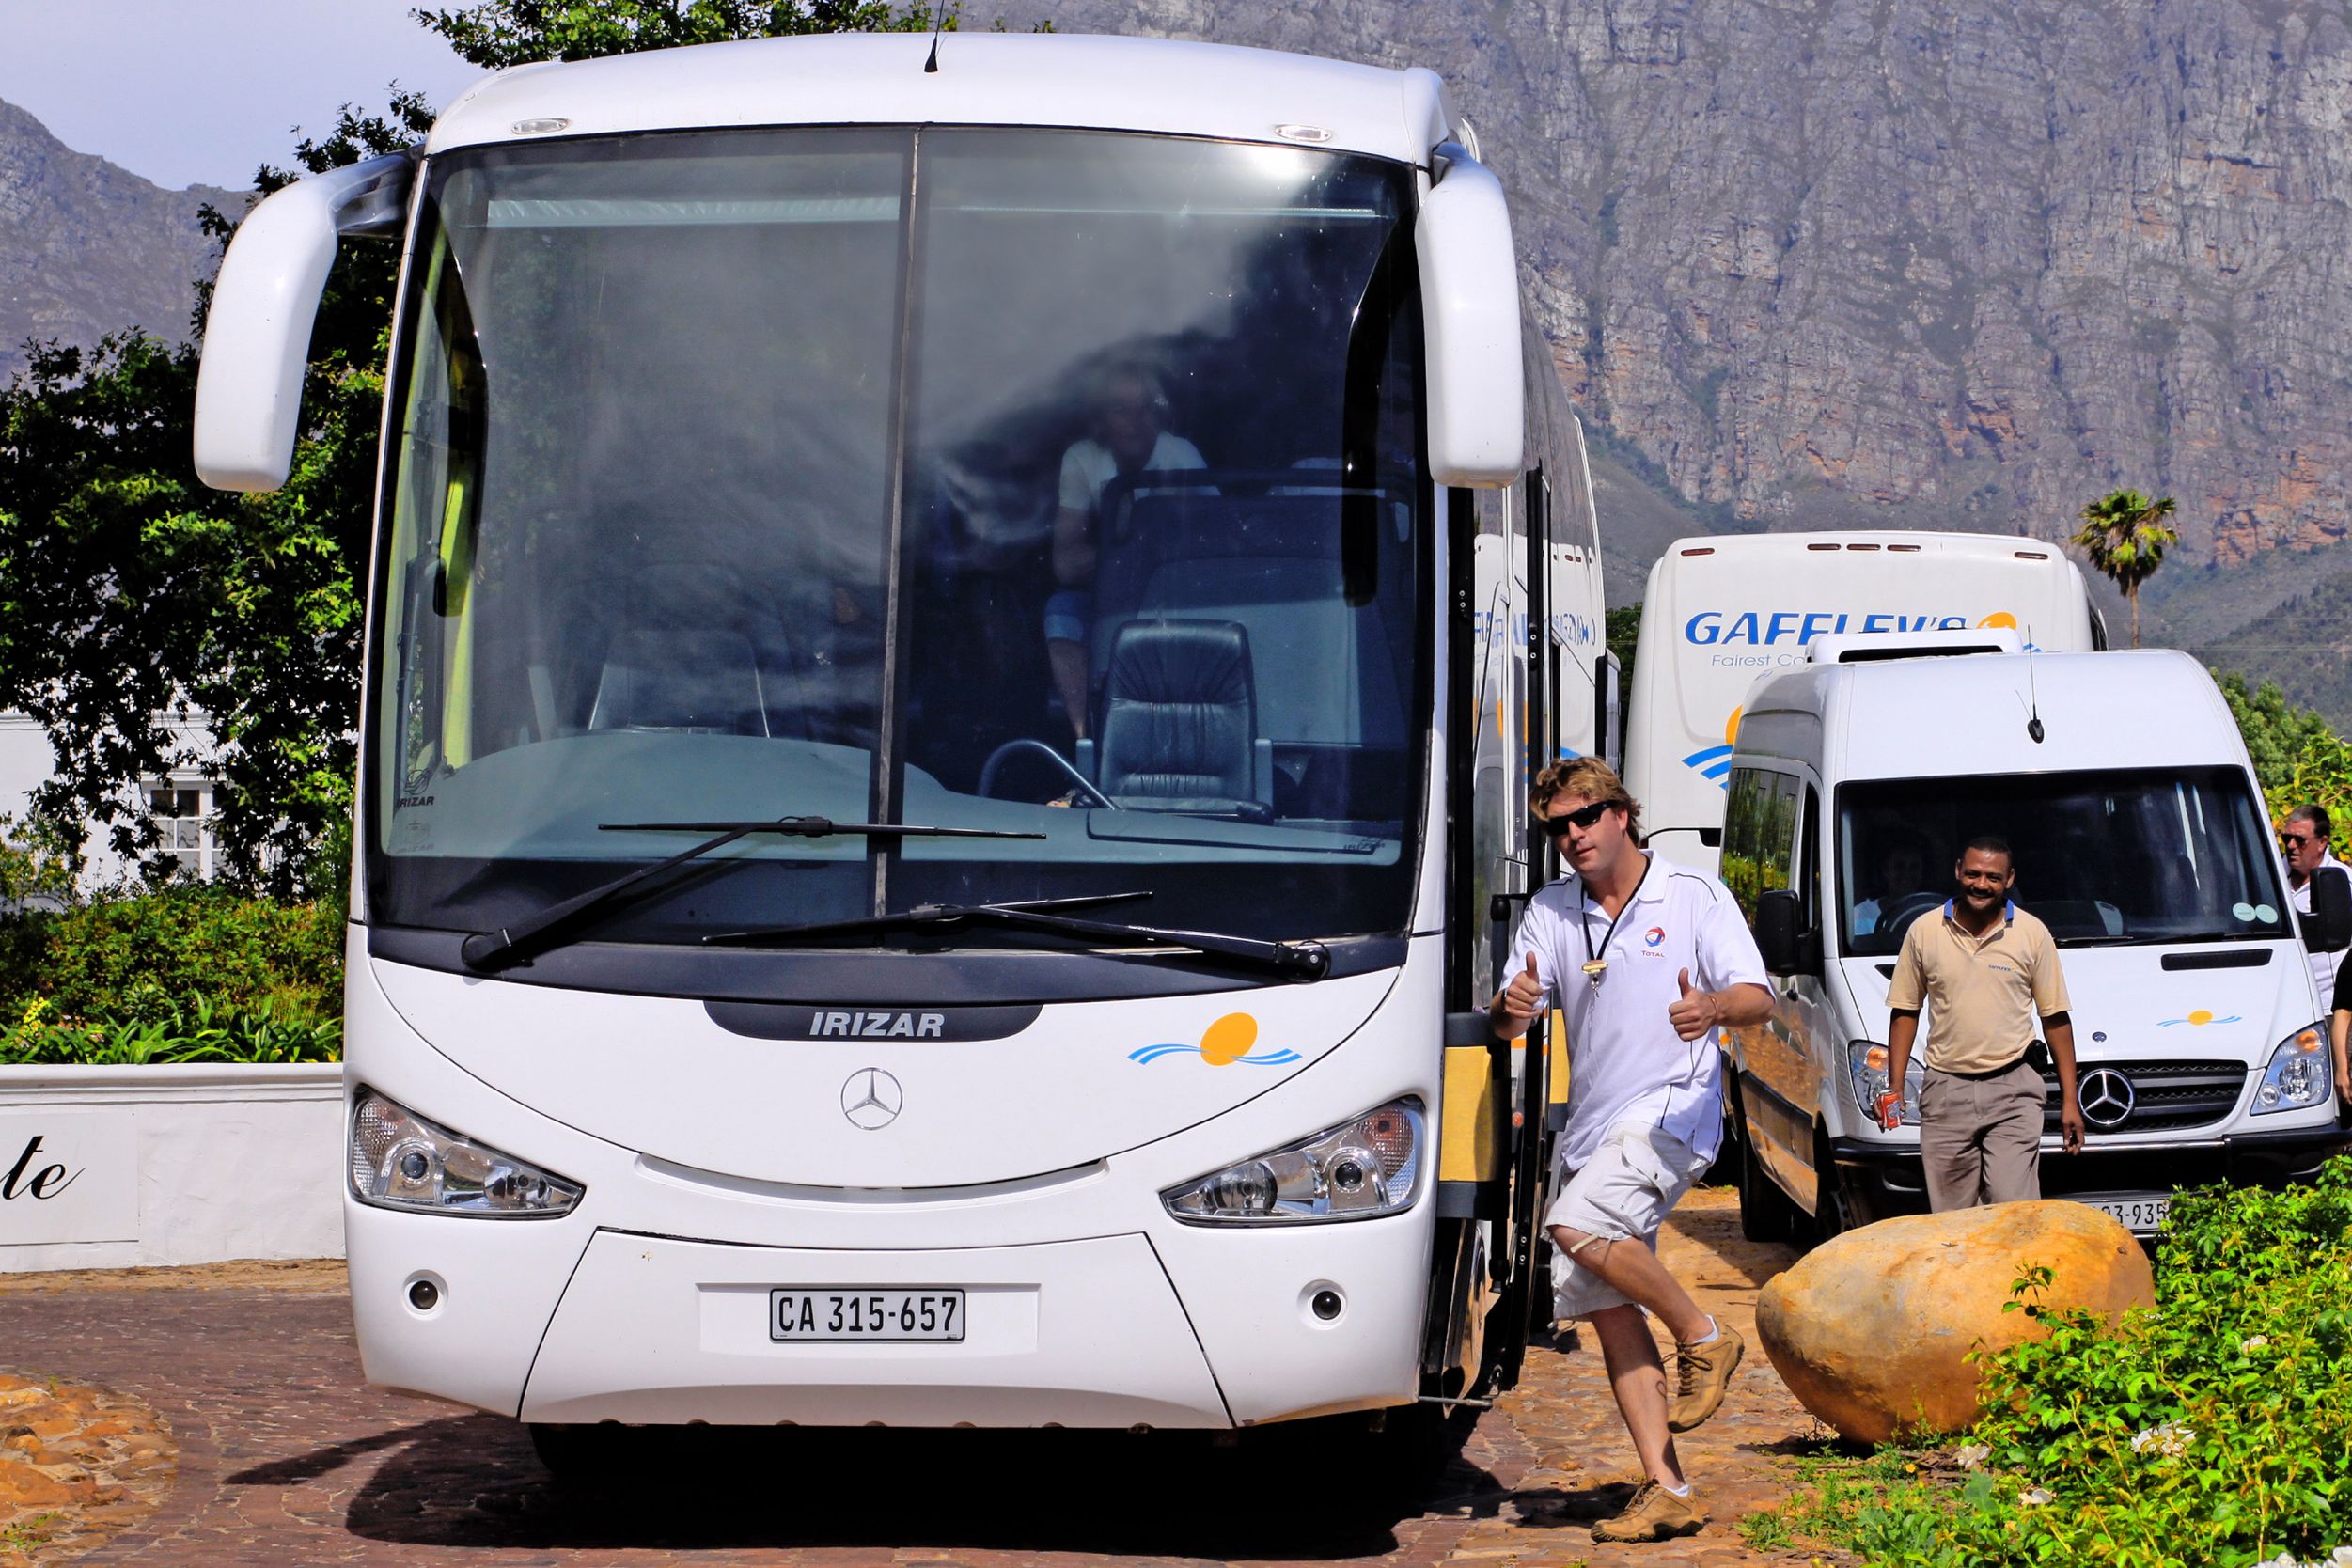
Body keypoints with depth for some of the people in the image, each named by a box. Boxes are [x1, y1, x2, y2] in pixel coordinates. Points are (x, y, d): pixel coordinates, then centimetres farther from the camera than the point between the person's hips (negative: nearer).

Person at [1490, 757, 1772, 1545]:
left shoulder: (1693, 895, 0)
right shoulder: (1550, 911, 12)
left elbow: (1758, 999, -7)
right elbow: (1505, 1025, 6)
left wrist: (1713, 1007, -30)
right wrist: (1510, 1007, -19)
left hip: (1672, 1109, -6)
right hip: (1592, 1126, 6)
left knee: (1579, 1225, -29)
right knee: (1609, 1308, 1)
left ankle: (1703, 1334, -8)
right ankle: (1668, 1490, 4)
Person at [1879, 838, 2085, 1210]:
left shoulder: (2032, 934, 3)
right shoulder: (1924, 931, 5)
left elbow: (2055, 1018, 5)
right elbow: (1906, 1011, 11)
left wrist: (2069, 1099, 2)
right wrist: (1894, 1087, 3)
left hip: (2012, 1092, -2)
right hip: (1945, 1090, 2)